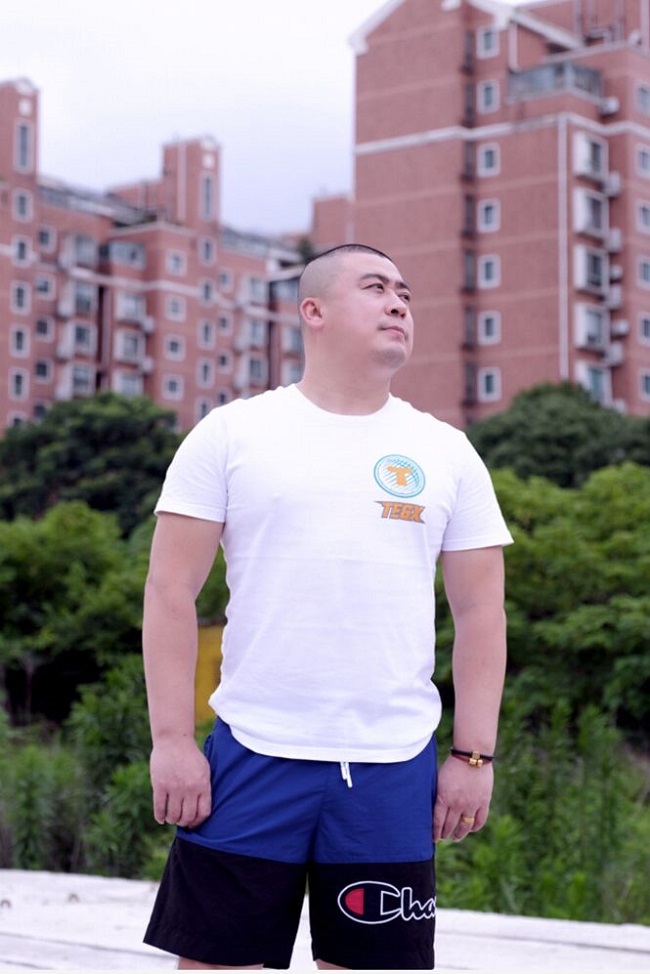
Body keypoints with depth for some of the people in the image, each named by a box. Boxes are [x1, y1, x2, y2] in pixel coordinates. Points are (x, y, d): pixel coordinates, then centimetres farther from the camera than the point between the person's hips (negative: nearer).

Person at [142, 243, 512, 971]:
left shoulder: (446, 453, 8)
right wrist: (171, 739, -7)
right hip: (253, 756, -2)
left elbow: (479, 611, 8)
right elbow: (171, 593, 0)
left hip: (394, 768, 2)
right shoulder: (231, 434, 2)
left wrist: (474, 754, 2)